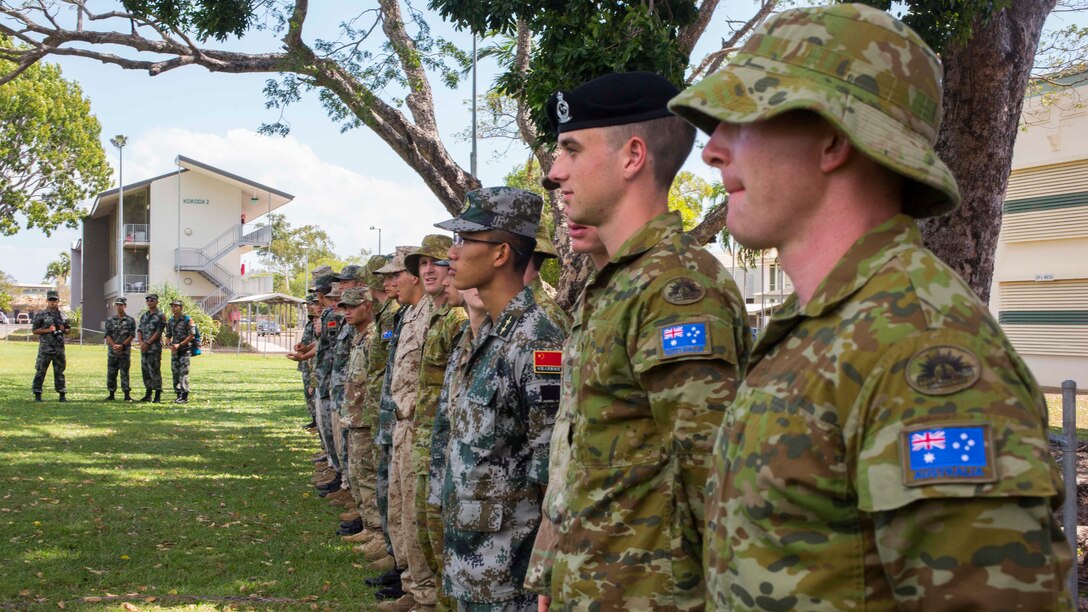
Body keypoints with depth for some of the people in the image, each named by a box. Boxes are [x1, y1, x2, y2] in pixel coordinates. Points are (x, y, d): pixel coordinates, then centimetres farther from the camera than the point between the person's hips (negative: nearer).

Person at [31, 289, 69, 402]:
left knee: (59, 371, 8)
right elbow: (34, 330, -3)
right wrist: (47, 330, -14)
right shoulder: (40, 315, -2)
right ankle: (37, 395, 4)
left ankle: (62, 395, 13)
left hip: (59, 348, 4)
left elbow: (67, 328, 23)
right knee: (40, 371, -2)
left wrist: (64, 329, 0)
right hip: (45, 347, -4)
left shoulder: (62, 315, 12)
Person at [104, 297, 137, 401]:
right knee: (111, 373, 5)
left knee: (124, 373, -3)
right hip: (112, 351, 2)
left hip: (125, 351, -2)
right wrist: (114, 345, -12)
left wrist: (122, 345, -13)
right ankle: (111, 394, 13)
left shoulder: (130, 320, 4)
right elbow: (107, 335, 3)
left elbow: (132, 335, -2)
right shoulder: (110, 320, 10)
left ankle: (127, 395, -1)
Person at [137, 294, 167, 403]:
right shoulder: (143, 316, 18)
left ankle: (158, 395, -6)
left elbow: (158, 332, -10)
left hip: (155, 347, -7)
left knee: (155, 370, -8)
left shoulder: (161, 316, -3)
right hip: (144, 348, 7)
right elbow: (139, 330, 13)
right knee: (145, 370, 8)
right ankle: (148, 393, 15)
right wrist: (141, 342, -5)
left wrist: (147, 343, -14)